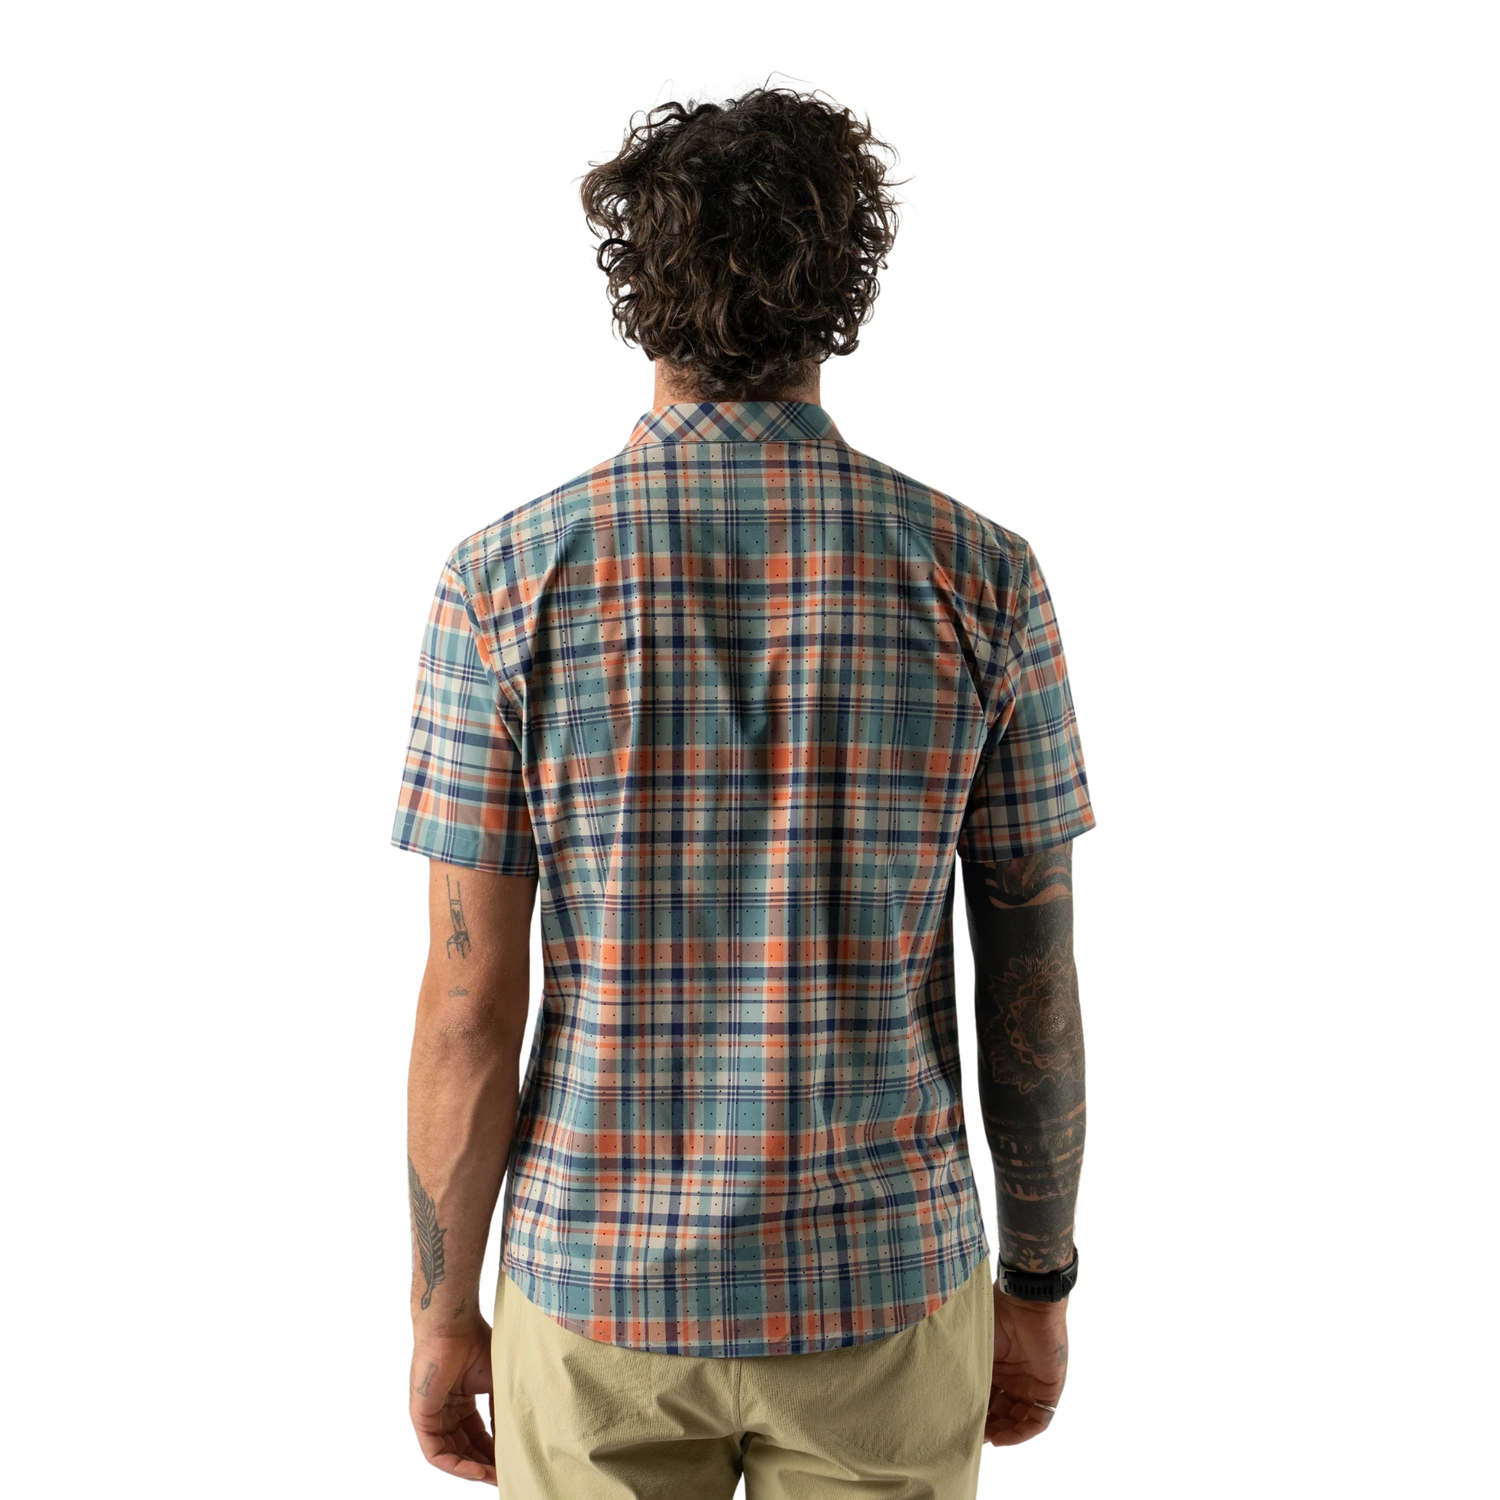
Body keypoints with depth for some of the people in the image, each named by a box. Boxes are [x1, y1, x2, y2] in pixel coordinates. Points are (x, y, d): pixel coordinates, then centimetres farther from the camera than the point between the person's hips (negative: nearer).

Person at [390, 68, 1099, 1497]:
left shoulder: (501, 577, -11)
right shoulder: (986, 575, -9)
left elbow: (469, 1007, -10)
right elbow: (1034, 984, -4)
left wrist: (442, 1315, 2)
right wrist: (1038, 1282, 9)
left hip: (593, 1281, 0)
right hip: (883, 1285, 1)